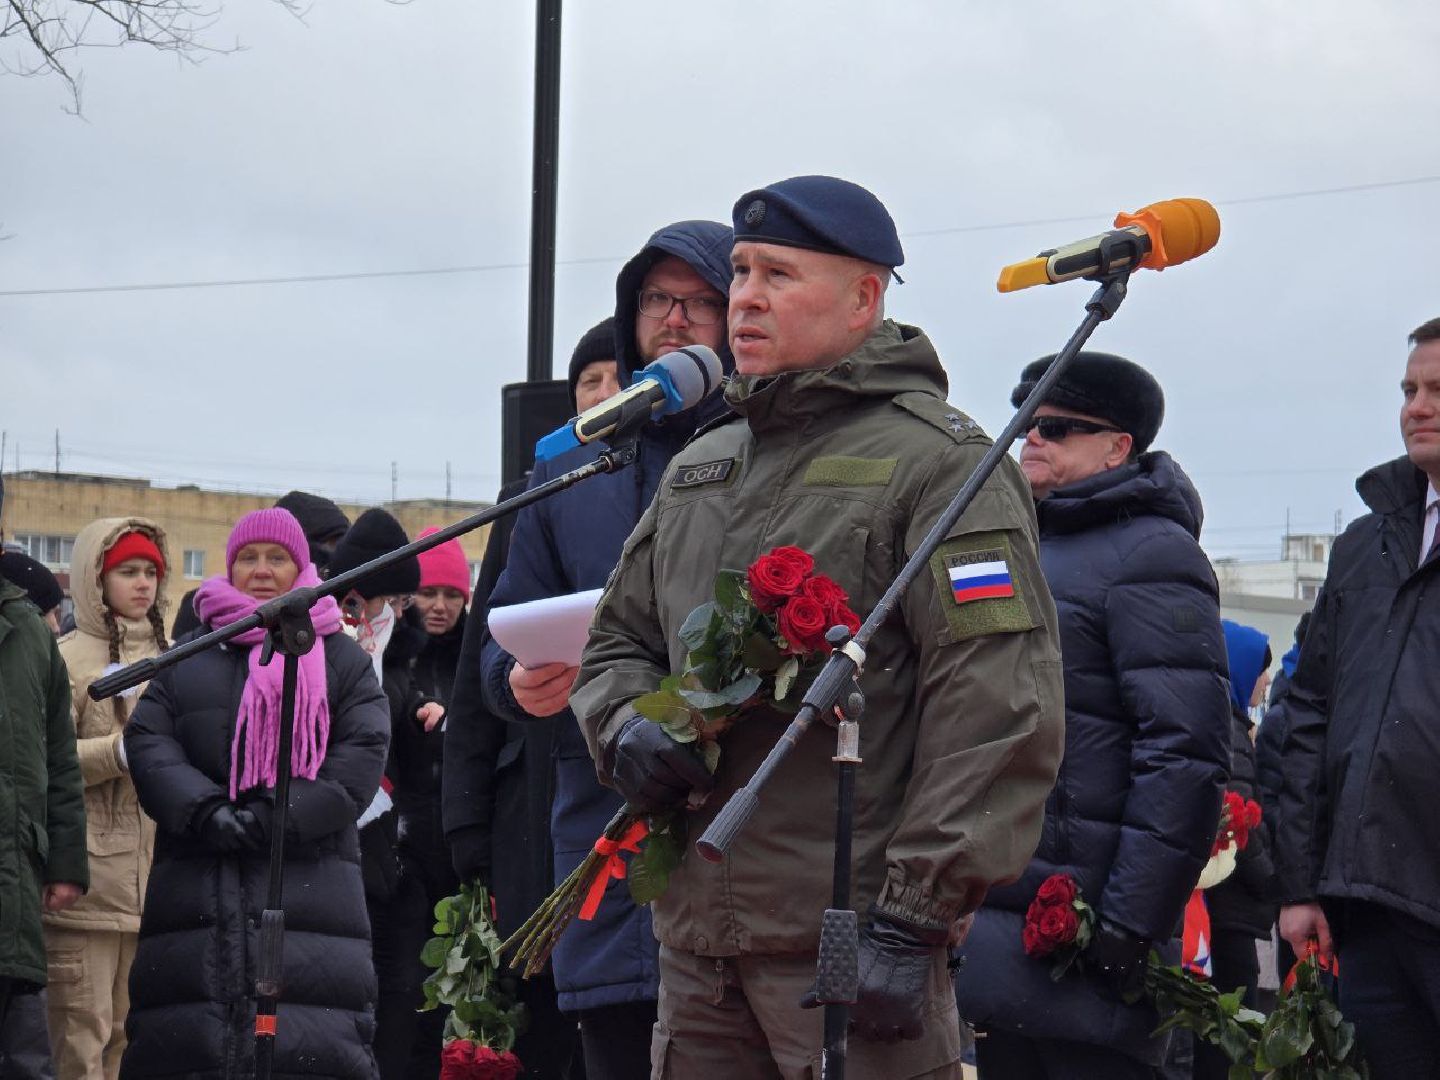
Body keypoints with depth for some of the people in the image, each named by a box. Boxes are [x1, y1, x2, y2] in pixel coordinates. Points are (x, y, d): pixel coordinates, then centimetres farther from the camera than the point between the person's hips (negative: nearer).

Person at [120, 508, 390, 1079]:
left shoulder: (342, 659, 13)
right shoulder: (188, 657, 20)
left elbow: (362, 754, 0)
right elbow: (147, 740, 7)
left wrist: (279, 816, -12)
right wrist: (204, 811, -12)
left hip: (308, 877, -2)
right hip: (195, 884, 2)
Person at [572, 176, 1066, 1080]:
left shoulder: (940, 461, -6)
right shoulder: (698, 469, 20)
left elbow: (1000, 715, -13)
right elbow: (620, 642, 28)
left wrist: (912, 921, -18)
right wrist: (628, 726, 2)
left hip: (852, 940, -7)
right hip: (696, 938, 7)